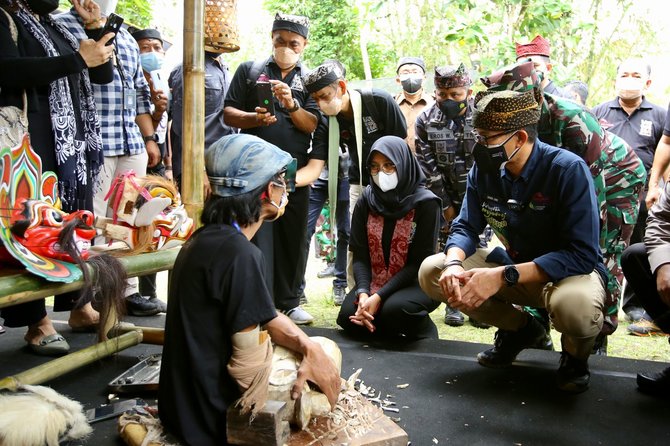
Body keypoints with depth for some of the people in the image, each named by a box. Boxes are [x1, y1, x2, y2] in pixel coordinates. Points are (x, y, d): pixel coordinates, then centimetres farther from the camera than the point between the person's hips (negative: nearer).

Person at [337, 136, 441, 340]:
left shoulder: (426, 203, -13)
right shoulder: (366, 201, -1)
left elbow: (419, 262, -16)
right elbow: (360, 256, -4)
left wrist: (379, 297, -25)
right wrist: (363, 292, -24)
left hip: (417, 282, -3)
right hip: (374, 282, 4)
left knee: (393, 309, -33)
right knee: (349, 316, -22)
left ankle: (423, 331, 1)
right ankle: (386, 333, 11)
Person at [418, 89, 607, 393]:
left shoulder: (568, 169, -24)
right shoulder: (484, 170, -8)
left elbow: (581, 254, -29)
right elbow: (466, 228, -4)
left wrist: (503, 276, -38)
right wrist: (454, 264, -29)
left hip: (571, 269, -5)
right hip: (514, 263, 6)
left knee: (574, 304, -41)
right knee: (431, 271, -10)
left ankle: (575, 353, -1)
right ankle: (520, 328, 9)